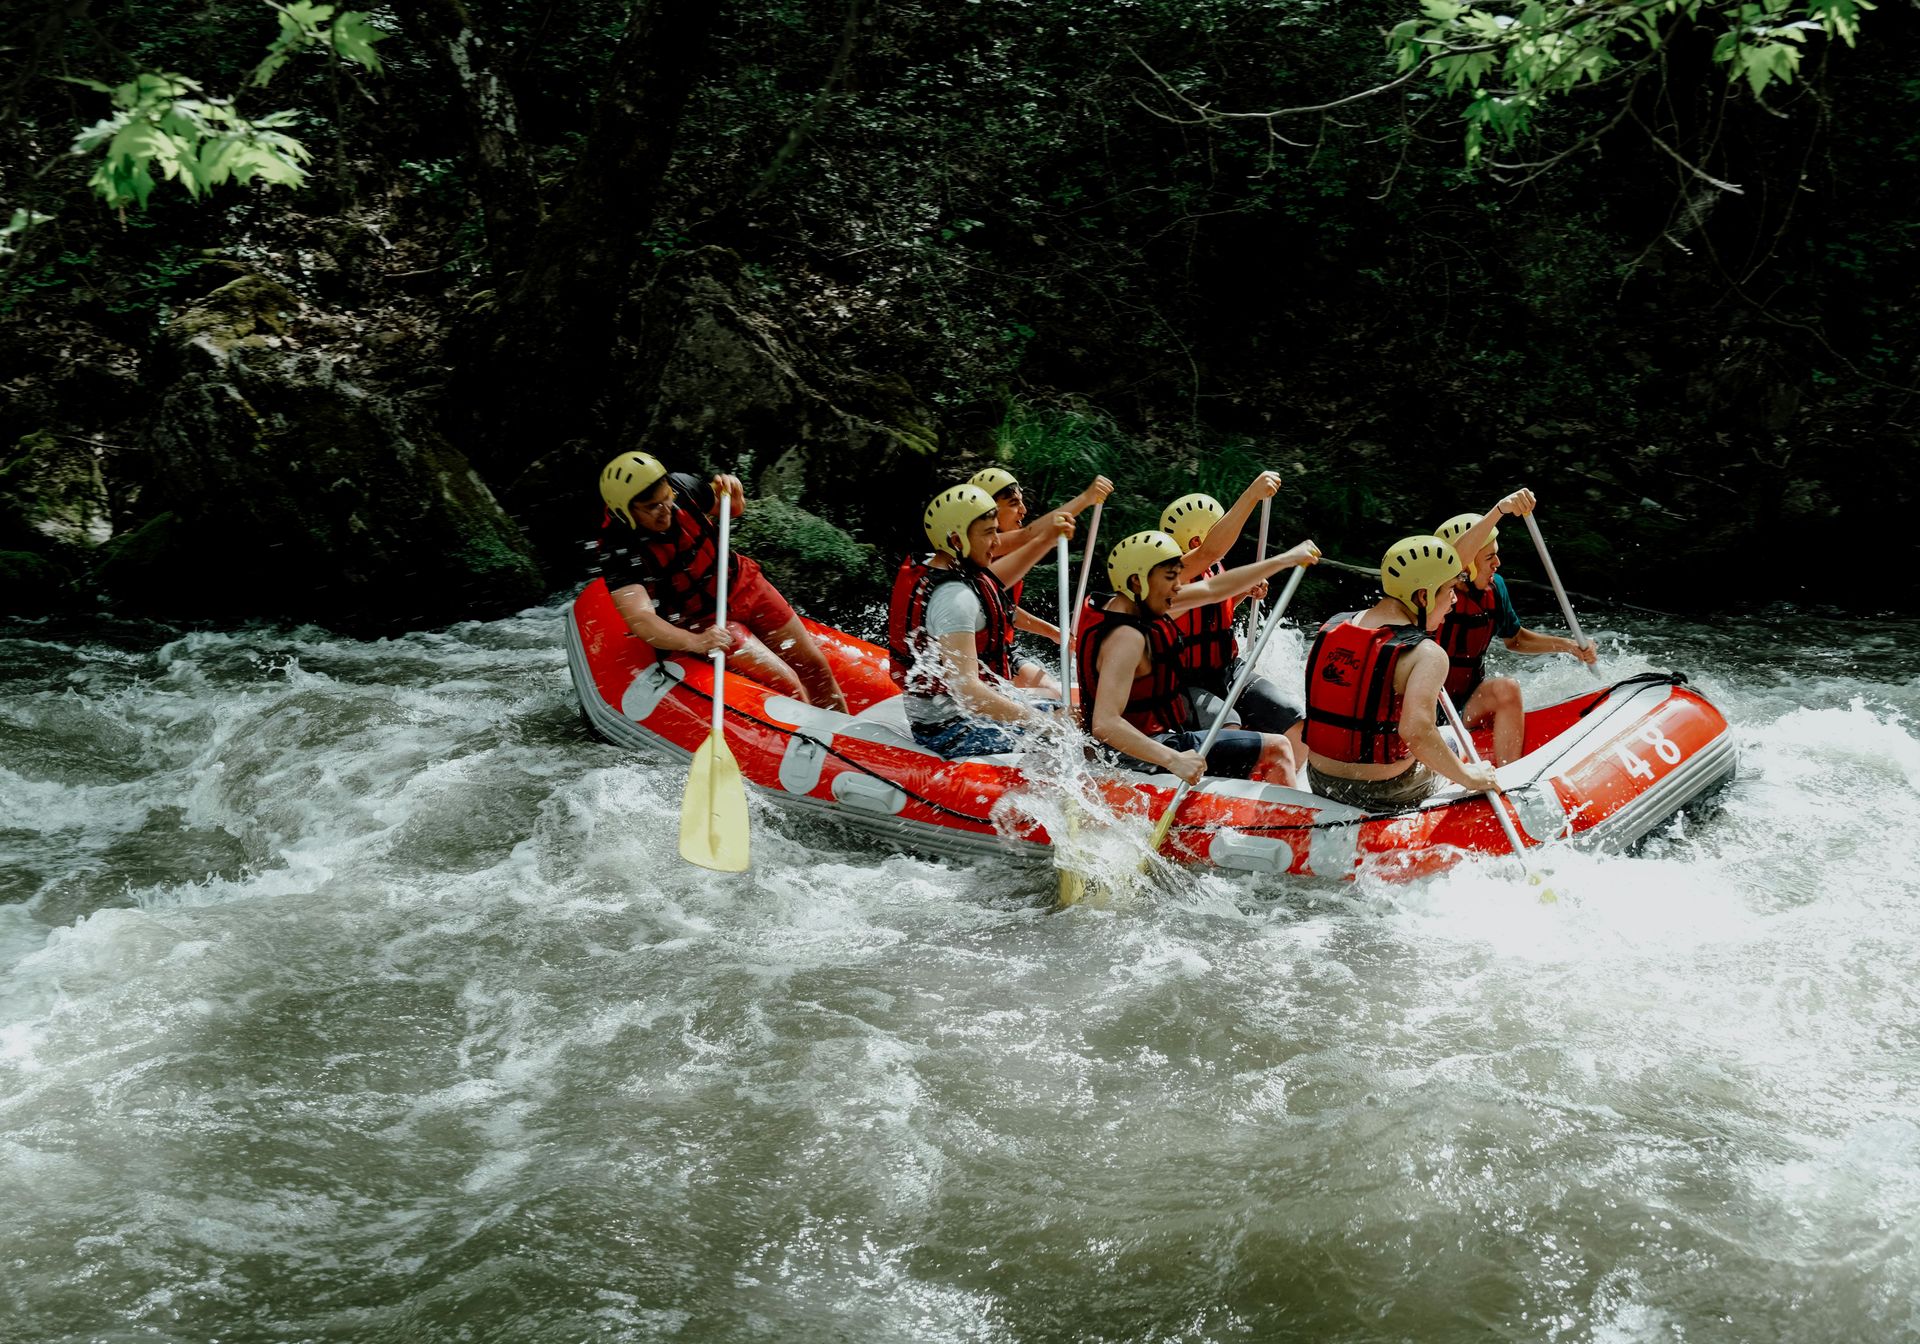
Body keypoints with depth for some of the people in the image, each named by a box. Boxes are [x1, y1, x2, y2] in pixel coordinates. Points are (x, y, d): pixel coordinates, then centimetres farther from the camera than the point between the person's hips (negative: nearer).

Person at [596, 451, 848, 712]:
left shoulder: (680, 486, -12)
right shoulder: (618, 551, -27)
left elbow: (735, 510, 9)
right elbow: (639, 620, -37)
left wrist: (733, 494, -14)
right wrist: (694, 642, -51)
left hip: (741, 584, 5)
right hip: (701, 621, -5)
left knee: (815, 667, 7)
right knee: (789, 685, -15)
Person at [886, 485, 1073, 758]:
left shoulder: (928, 568, 8)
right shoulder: (955, 596, -24)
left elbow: (993, 578, 28)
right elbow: (965, 686, -32)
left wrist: (1047, 538, 18)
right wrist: (1039, 721, -30)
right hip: (952, 731, -11)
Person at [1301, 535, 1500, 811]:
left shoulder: (1332, 627, 1)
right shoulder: (1427, 654, -19)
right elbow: (1416, 731, -32)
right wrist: (1468, 778, -18)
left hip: (1321, 781, 6)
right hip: (1384, 795, -5)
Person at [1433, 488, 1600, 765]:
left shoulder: (1494, 587, 2)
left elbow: (1515, 639, 21)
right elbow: (1457, 557, -46)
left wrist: (1567, 646, 8)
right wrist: (1500, 509, -57)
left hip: (1470, 699, 7)